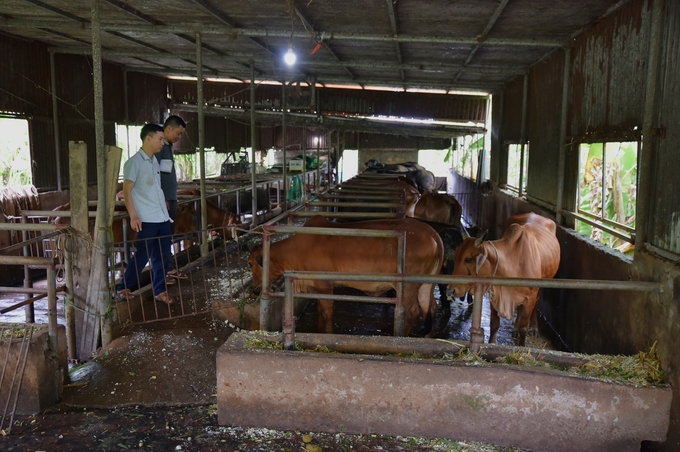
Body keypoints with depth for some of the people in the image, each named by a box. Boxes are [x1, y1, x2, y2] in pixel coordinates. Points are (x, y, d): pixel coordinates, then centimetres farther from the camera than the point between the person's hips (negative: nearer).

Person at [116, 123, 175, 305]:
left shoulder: (155, 162, 15)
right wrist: (133, 216, -17)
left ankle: (160, 291, 18)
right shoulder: (134, 162, -8)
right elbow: (127, 189, -11)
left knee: (162, 256, 8)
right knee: (143, 256, -1)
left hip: (163, 218, 7)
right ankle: (123, 288, 15)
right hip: (146, 220, -7)